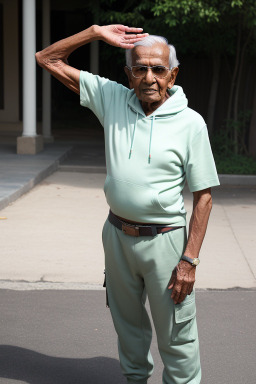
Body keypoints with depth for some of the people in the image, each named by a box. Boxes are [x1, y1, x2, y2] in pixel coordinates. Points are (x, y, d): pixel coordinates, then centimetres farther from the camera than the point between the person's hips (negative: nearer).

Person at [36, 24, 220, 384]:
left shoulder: (190, 122, -10)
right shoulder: (112, 98, -1)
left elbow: (203, 195, -8)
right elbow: (48, 59, 4)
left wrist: (190, 259, -13)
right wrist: (96, 32, -7)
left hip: (164, 240, -4)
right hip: (118, 234, 4)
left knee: (176, 335, 1)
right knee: (128, 323, 21)